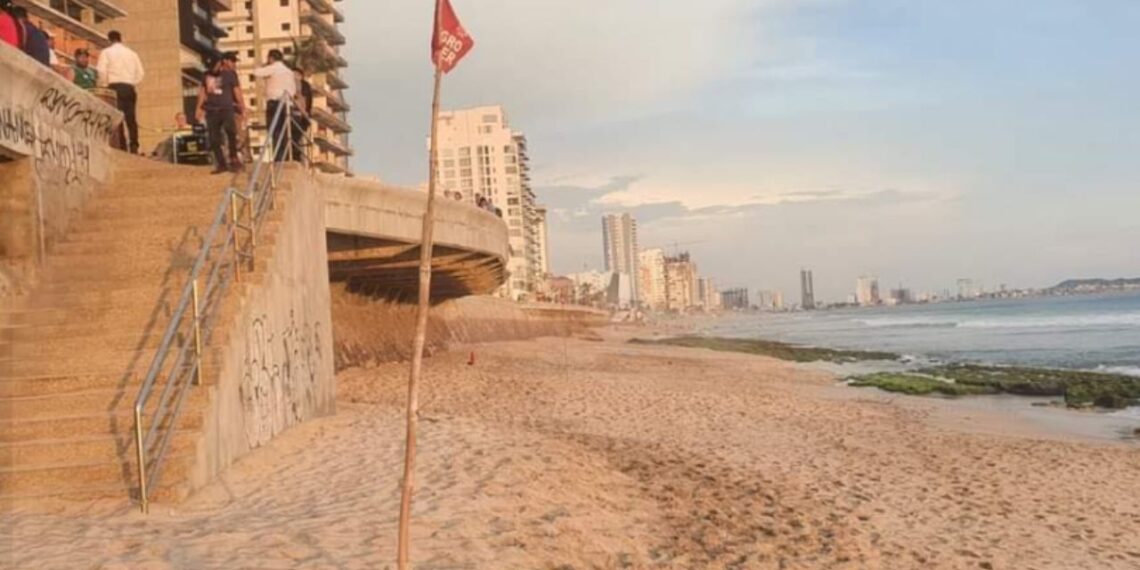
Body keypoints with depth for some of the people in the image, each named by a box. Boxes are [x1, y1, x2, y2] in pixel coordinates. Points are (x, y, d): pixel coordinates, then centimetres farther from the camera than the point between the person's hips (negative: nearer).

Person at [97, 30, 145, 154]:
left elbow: (101, 71, -6)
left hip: (115, 86, -3)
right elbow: (140, 73, 7)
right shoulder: (132, 53, 15)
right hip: (130, 87, 3)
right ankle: (134, 147, -5)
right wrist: (133, 83, 13)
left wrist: (106, 83, 6)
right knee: (131, 118, 2)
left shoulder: (106, 52, 5)